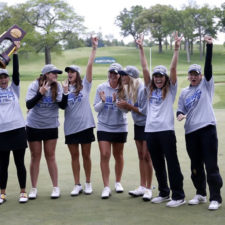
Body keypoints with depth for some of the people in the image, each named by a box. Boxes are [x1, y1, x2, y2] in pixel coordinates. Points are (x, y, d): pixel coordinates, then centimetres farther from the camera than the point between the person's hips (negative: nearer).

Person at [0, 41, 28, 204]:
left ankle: (23, 192, 16)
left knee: (20, 163, 5)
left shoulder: (14, 89, 9)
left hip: (17, 129, 0)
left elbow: (16, 72, -1)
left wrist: (15, 52, -5)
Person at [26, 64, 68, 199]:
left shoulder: (57, 87, -3)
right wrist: (40, 93, -27)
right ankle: (34, 188, 15)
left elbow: (63, 106, -9)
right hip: (34, 126, -1)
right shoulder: (35, 85, -9)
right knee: (35, 156, 6)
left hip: (51, 126, 1)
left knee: (50, 156, 4)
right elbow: (29, 105, -16)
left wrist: (65, 93, -23)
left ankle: (56, 187, 12)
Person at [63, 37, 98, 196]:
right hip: (70, 127, 2)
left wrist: (94, 48, -11)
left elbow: (90, 65, -6)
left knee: (86, 155, 6)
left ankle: (88, 184, 17)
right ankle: (77, 185, 16)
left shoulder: (85, 85, 1)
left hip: (85, 125, -2)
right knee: (74, 156, 7)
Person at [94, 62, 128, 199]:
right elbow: (96, 108, 0)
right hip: (104, 126, 0)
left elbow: (126, 110, -9)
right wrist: (103, 101, -19)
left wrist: (116, 102, -25)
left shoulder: (124, 90, -5)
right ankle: (106, 187, -3)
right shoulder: (101, 88, -1)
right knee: (104, 155, -8)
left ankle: (118, 182, 30)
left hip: (120, 127, 0)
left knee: (118, 155, 13)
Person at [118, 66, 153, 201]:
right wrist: (123, 105, -7)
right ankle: (142, 187, 16)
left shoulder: (142, 89, -22)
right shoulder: (129, 89, 3)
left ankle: (148, 189, 2)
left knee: (146, 156, -6)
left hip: (147, 125, -8)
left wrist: (128, 106, -19)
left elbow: (144, 111, -20)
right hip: (138, 125, 8)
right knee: (141, 156, 10)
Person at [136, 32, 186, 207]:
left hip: (166, 130, -5)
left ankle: (178, 196, 2)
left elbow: (173, 68, -6)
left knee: (172, 163, -3)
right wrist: (141, 49, 7)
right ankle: (164, 193, 23)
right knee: (158, 164, 11)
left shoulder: (170, 90, 4)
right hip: (151, 130, 5)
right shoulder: (150, 89, 14)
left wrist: (176, 49, -13)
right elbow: (145, 69, 10)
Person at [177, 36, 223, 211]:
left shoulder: (206, 85, 6)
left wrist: (209, 46, -17)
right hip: (191, 131, 5)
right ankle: (200, 194, 25)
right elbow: (180, 110, 20)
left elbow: (208, 66, -7)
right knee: (196, 166, 11)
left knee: (211, 165, -7)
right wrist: (180, 115, -5)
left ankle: (215, 198, -2)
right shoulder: (184, 92, 17)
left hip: (207, 128, -5)